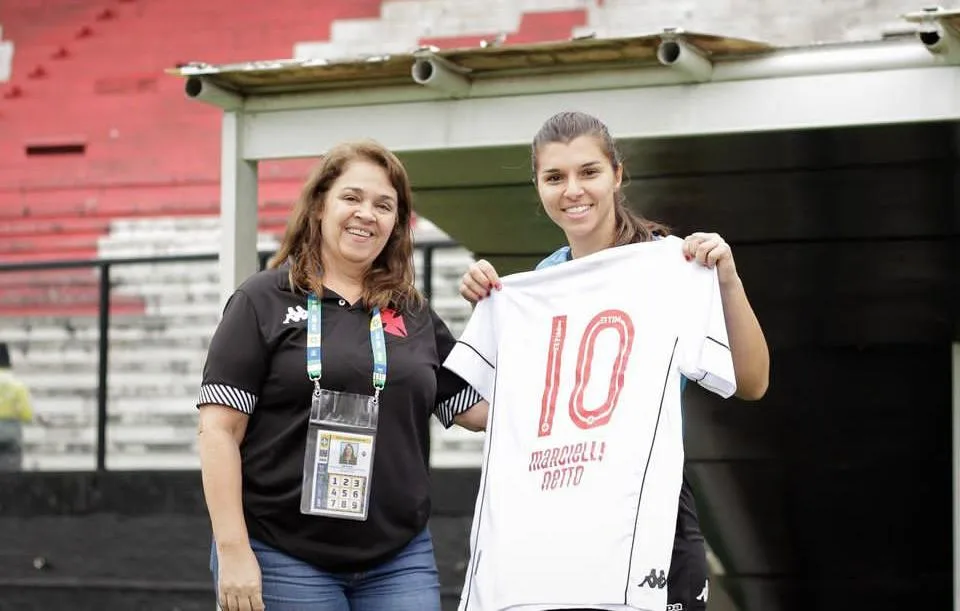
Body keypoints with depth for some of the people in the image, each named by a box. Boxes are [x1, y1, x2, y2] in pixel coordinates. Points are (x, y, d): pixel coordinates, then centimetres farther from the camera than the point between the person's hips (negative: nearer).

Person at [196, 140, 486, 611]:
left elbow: (478, 409, 15)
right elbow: (219, 430, -5)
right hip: (283, 558, -4)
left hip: (398, 561, 4)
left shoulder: (414, 317, 14)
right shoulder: (264, 301, 1)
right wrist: (233, 551, -12)